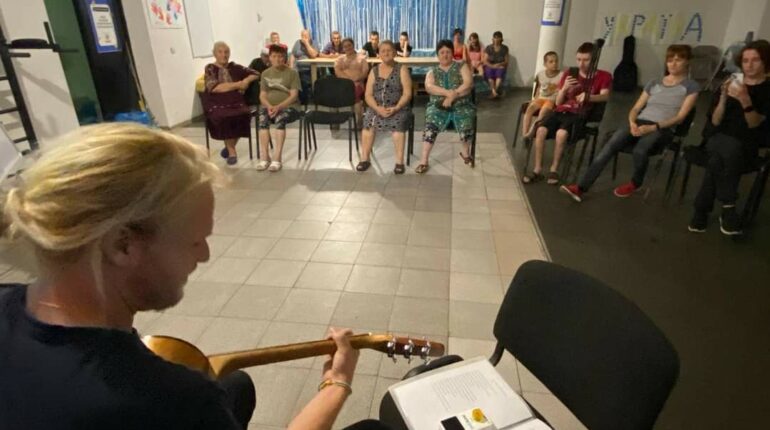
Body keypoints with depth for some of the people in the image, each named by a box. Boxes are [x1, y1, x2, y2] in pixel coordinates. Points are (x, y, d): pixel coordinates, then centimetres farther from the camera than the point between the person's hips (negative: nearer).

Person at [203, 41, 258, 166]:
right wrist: (237, 85, -8)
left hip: (236, 102, 2)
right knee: (224, 117, -35)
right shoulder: (209, 69, 7)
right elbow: (214, 88, -9)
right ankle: (231, 150, -13)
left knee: (243, 115, -32)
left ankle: (229, 146, -9)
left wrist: (246, 80, -4)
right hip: (216, 105, -2)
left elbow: (255, 74, 19)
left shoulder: (235, 67, 15)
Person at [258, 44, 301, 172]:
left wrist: (279, 106, -20)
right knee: (263, 118, -32)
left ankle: (276, 159, -41)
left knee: (280, 119, -36)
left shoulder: (292, 73, 4)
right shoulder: (266, 73, 15)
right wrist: (269, 106, -13)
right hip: (269, 106, 3)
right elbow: (262, 95, 9)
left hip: (288, 107, -3)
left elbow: (293, 96, -5)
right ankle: (264, 157, -35)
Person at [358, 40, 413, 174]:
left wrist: (396, 108, -20)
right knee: (368, 122, -27)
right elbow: (368, 95, 4)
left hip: (397, 108, -2)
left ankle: (399, 162, -28)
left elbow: (407, 93, -6)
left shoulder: (402, 69, 2)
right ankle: (365, 159, -17)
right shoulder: (374, 70, 10)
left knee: (397, 125, -34)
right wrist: (378, 108, -15)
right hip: (377, 107, 3)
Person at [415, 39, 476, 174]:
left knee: (466, 125, -27)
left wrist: (453, 96, -20)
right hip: (438, 105, 0)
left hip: (461, 105, 0)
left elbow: (469, 84, -6)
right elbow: (428, 87, -6)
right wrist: (448, 92, -21)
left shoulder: (461, 67, 9)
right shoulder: (432, 71, 13)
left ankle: (465, 152, 4)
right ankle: (424, 161, -26)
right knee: (431, 126, -29)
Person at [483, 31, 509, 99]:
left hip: (500, 67, 0)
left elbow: (506, 61, 3)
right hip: (490, 66, 0)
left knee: (500, 72, -36)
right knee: (490, 72, -35)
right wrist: (492, 66, -19)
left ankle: (494, 92, -40)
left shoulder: (504, 48, 5)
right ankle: (495, 92, -35)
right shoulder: (489, 48, 3)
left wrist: (499, 64, -18)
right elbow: (485, 61, -2)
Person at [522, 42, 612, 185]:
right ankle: (537, 170, -18)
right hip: (561, 111, 3)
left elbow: (605, 96, -12)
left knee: (561, 133, -35)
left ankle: (554, 169, -15)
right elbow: (558, 102, 11)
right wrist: (564, 88, -10)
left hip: (579, 115, -3)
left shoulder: (603, 76, 6)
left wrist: (588, 97, -32)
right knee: (541, 130, -28)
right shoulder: (569, 74, 14)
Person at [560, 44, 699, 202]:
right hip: (640, 123, 3)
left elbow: (680, 116, -3)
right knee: (611, 144, -27)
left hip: (663, 128, -3)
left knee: (640, 150, -36)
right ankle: (581, 188, -35)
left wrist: (653, 127, -18)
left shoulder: (691, 86, 8)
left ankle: (635, 183, -2)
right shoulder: (654, 83, 21)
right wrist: (632, 122, -9)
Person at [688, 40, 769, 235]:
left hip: (746, 146, -2)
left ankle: (702, 209, -23)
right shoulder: (732, 84, 10)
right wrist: (724, 97, -13)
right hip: (719, 139, 2)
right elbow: (715, 122, 2)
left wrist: (745, 100, -24)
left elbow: (754, 124, -9)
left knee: (717, 160, -35)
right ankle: (728, 208, -28)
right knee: (731, 149, -35)